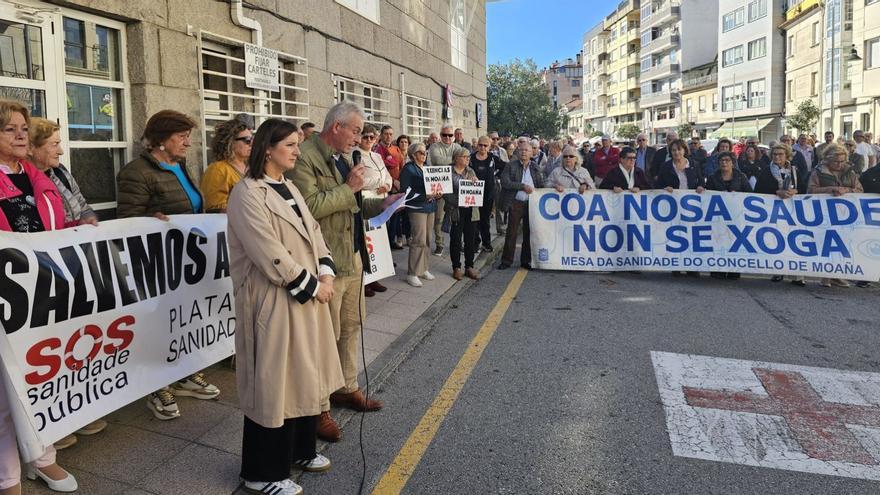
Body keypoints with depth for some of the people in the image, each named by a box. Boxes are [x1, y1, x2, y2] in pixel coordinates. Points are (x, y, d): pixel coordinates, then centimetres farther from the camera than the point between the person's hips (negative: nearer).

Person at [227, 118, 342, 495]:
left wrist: (325, 274, -3)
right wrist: (311, 286, -16)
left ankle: (299, 450, 35)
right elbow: (270, 255, -22)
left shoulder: (288, 188, 13)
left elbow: (313, 232, 12)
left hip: (307, 297, 9)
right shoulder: (247, 194, -15)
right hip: (273, 301, -9)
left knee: (304, 374, 17)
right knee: (273, 381, 1)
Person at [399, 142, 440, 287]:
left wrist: (437, 193, 1)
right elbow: (406, 191, -13)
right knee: (419, 241, -10)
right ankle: (412, 274, -2)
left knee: (427, 240, 10)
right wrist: (424, 196, -20)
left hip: (430, 207, 8)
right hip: (417, 208, -8)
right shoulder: (408, 169, -7)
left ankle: (423, 269, 22)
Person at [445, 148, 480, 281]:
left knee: (470, 239, 8)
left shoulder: (471, 171, 13)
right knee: (456, 239, 3)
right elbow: (445, 192, -9)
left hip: (470, 210, 5)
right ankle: (456, 267, 14)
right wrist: (458, 201, -19)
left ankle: (469, 267, 19)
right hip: (456, 210, -5)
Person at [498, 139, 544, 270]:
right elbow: (505, 182, -12)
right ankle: (506, 260, 8)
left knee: (529, 233, 8)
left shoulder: (535, 168, 10)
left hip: (531, 204, 3)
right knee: (511, 233, 0)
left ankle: (526, 260, 19)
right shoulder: (511, 166, 0)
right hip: (515, 204, -3)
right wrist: (523, 186, -15)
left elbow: (542, 186, 13)